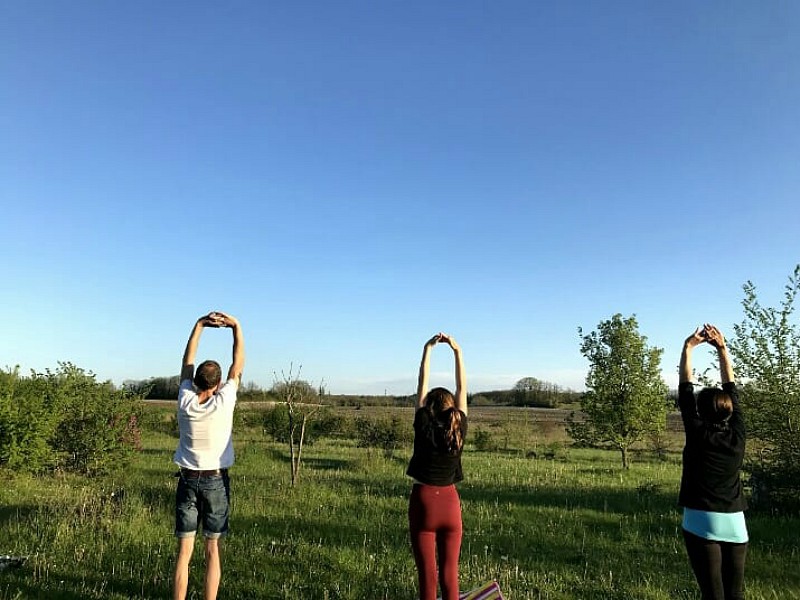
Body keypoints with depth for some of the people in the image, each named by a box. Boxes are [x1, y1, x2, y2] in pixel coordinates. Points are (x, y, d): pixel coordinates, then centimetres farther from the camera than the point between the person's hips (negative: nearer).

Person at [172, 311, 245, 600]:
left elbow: (187, 362, 3)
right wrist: (236, 326, -1)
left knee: (184, 550, 5)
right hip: (216, 481, -2)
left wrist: (199, 324, 7)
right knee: (212, 550, 6)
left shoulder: (185, 401, -9)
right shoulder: (223, 403, -15)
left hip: (188, 480, 2)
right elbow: (238, 365, -5)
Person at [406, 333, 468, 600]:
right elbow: (462, 389, 0)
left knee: (427, 572, 4)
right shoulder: (459, 430, -5)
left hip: (423, 501, -2)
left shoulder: (424, 429, -10)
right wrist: (457, 351, 1)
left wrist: (428, 349, -4)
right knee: (450, 571, 10)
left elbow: (422, 386, -7)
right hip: (450, 503, 3)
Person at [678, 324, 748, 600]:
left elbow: (685, 390, -4)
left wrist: (688, 348, 2)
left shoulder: (698, 434, -10)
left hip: (703, 523, -4)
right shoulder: (737, 434, 0)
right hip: (735, 523, 4)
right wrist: (722, 348, 12)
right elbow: (731, 388, 7)